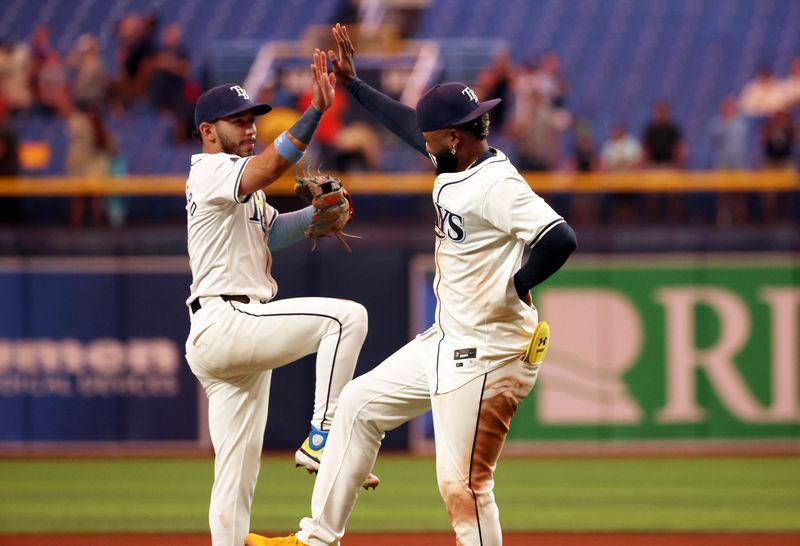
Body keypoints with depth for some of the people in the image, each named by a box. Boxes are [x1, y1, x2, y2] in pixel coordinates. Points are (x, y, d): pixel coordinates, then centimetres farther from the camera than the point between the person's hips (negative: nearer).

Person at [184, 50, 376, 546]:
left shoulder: (239, 186, 25)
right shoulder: (212, 172, -7)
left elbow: (274, 231, 14)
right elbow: (271, 166, -26)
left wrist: (320, 212, -5)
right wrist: (317, 111, -35)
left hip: (236, 334, 10)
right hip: (226, 322, -10)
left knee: (239, 470, 9)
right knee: (346, 315, -20)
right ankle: (322, 438, -23)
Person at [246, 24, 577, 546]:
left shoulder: (497, 185, -22)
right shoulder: (456, 165, 7)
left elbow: (560, 238, -34)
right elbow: (408, 124, 26)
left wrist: (516, 286, -20)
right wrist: (352, 83, 28)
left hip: (485, 357, -11)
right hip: (445, 343, 11)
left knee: (463, 487, -11)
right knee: (360, 403, 20)